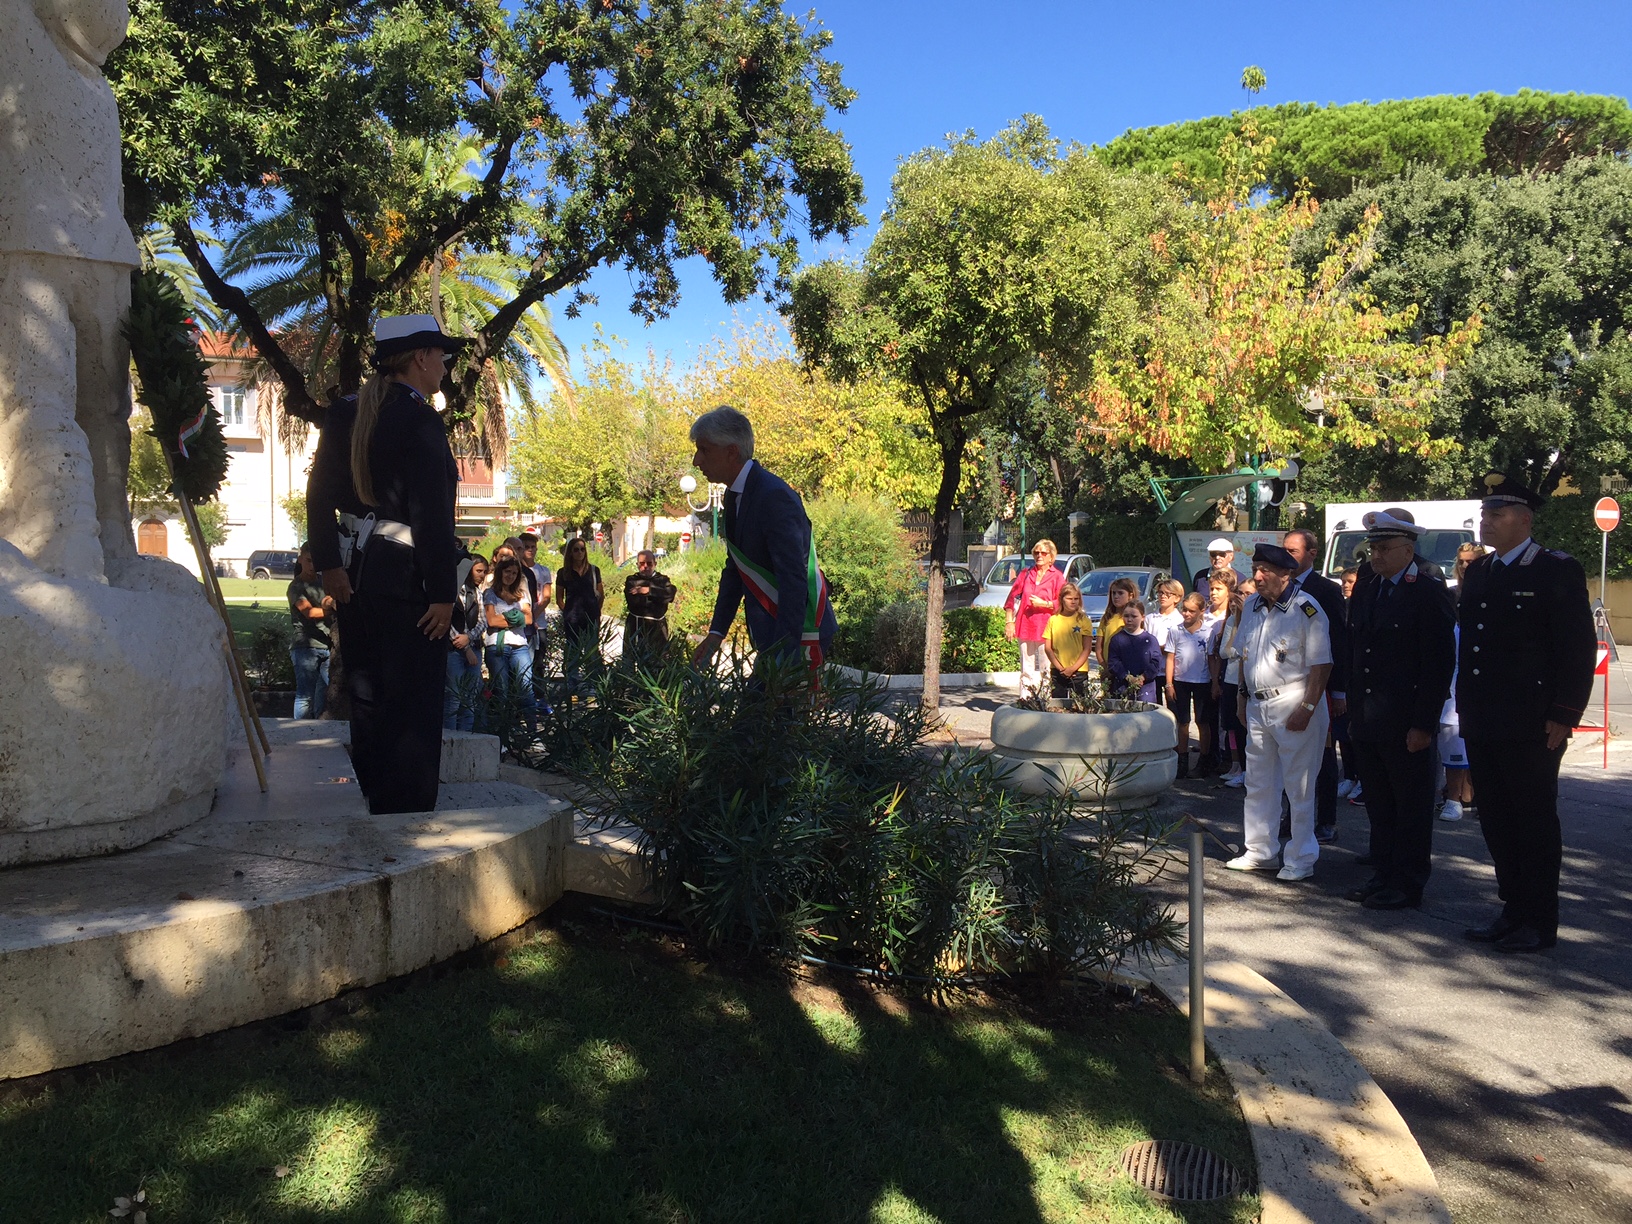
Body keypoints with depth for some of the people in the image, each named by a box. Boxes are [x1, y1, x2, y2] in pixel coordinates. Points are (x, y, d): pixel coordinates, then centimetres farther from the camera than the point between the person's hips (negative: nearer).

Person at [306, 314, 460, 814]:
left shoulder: (345, 416, 9)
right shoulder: (419, 421, -14)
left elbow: (320, 492, 9)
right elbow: (432, 515, -18)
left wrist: (329, 564, 9)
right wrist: (442, 594, -15)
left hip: (356, 577, 8)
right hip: (407, 581, -8)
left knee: (368, 701, 17)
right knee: (413, 706, 0)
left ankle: (378, 808, 29)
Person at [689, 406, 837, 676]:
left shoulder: (774, 497, -20)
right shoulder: (734, 496, 9)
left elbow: (794, 580, -25)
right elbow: (734, 570, 15)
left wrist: (786, 652, -26)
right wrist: (716, 633, 9)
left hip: (798, 633, -9)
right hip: (769, 632, 9)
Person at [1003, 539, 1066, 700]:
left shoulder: (1057, 577, 5)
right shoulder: (1025, 574, 13)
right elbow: (1012, 598, 11)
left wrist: (1043, 604, -13)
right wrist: (1009, 622, 3)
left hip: (1046, 628, -3)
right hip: (1025, 626, 3)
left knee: (1046, 668, -5)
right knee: (1026, 668, 5)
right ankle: (1025, 699, 7)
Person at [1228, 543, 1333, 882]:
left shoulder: (1306, 609, -14)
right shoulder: (1252, 606, 8)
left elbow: (1321, 664, -15)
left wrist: (1306, 709, -20)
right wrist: (1243, 696, 15)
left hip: (1294, 706, -7)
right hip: (1258, 705, 7)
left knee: (1299, 787, 1)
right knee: (1258, 784, 14)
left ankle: (1301, 860, 12)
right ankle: (1260, 853, 26)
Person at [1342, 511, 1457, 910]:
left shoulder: (1429, 593, -9)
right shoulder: (1364, 590, 12)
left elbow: (1439, 664, -12)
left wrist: (1424, 724, -16)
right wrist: (1353, 710, 9)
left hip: (1406, 723, -6)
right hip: (1367, 722, 7)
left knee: (1412, 806, 5)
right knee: (1379, 804, 14)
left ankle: (1408, 885, 15)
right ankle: (1383, 874, 25)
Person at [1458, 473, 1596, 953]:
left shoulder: (1558, 571, -7)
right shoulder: (1477, 573, 13)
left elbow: (1580, 649, -11)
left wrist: (1563, 716, -15)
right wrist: (1466, 707, 13)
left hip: (1531, 727, -7)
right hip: (1482, 725, 7)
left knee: (1535, 822, 2)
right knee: (1496, 821, 12)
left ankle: (1540, 922, 13)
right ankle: (1514, 910, 24)